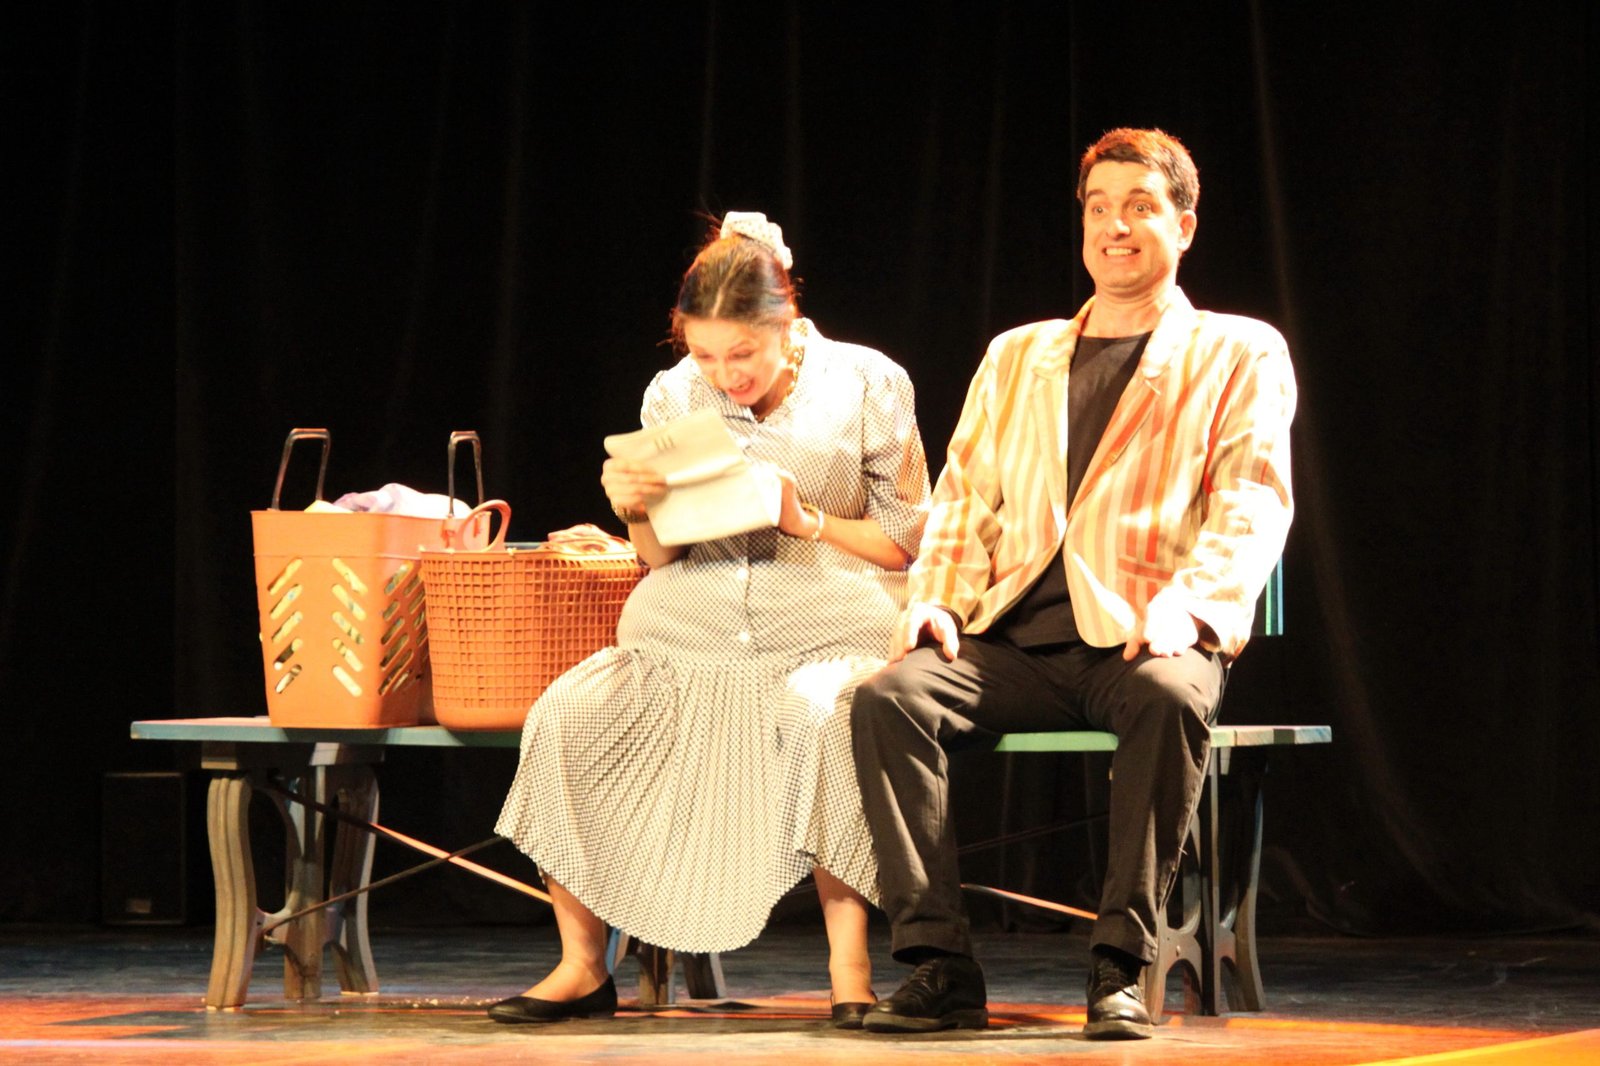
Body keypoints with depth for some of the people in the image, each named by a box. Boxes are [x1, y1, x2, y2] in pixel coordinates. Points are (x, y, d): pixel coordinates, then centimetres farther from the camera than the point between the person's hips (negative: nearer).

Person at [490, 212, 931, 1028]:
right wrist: (636, 510, -9)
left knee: (819, 716, -39)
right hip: (693, 633, 4)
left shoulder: (866, 386, -1)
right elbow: (661, 561, 13)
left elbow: (907, 542, 3)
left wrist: (809, 521, -12)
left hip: (829, 630, -4)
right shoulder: (674, 396, 8)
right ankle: (581, 969, -8)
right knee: (567, 715, -21)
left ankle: (849, 973, -30)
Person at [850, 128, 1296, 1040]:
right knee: (890, 694, -27)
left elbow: (1253, 504, 0)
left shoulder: (1239, 356, 13)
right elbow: (966, 497, 20)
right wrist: (938, 598, -1)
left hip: (1143, 636, -3)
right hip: (1017, 641, 4)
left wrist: (1186, 602, -19)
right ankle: (940, 967, -28)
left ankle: (1122, 970, -33)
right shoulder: (1017, 357, 26)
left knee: (1172, 697, -39)